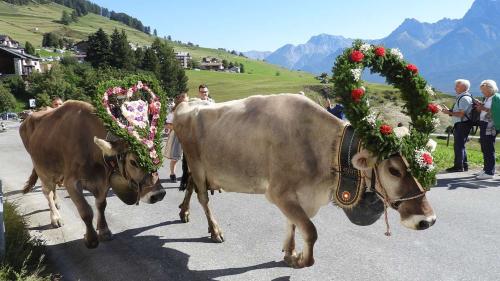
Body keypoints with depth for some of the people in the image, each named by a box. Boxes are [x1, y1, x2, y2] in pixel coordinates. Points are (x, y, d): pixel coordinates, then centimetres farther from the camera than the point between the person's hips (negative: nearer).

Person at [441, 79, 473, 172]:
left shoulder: (465, 98, -16)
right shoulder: (460, 97, 15)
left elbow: (461, 114, -22)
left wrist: (449, 112, -14)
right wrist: (449, 111, 7)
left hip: (463, 125, -10)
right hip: (459, 124, 10)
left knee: (458, 145, -6)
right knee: (460, 145, 17)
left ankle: (458, 166, -1)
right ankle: (464, 165, 26)